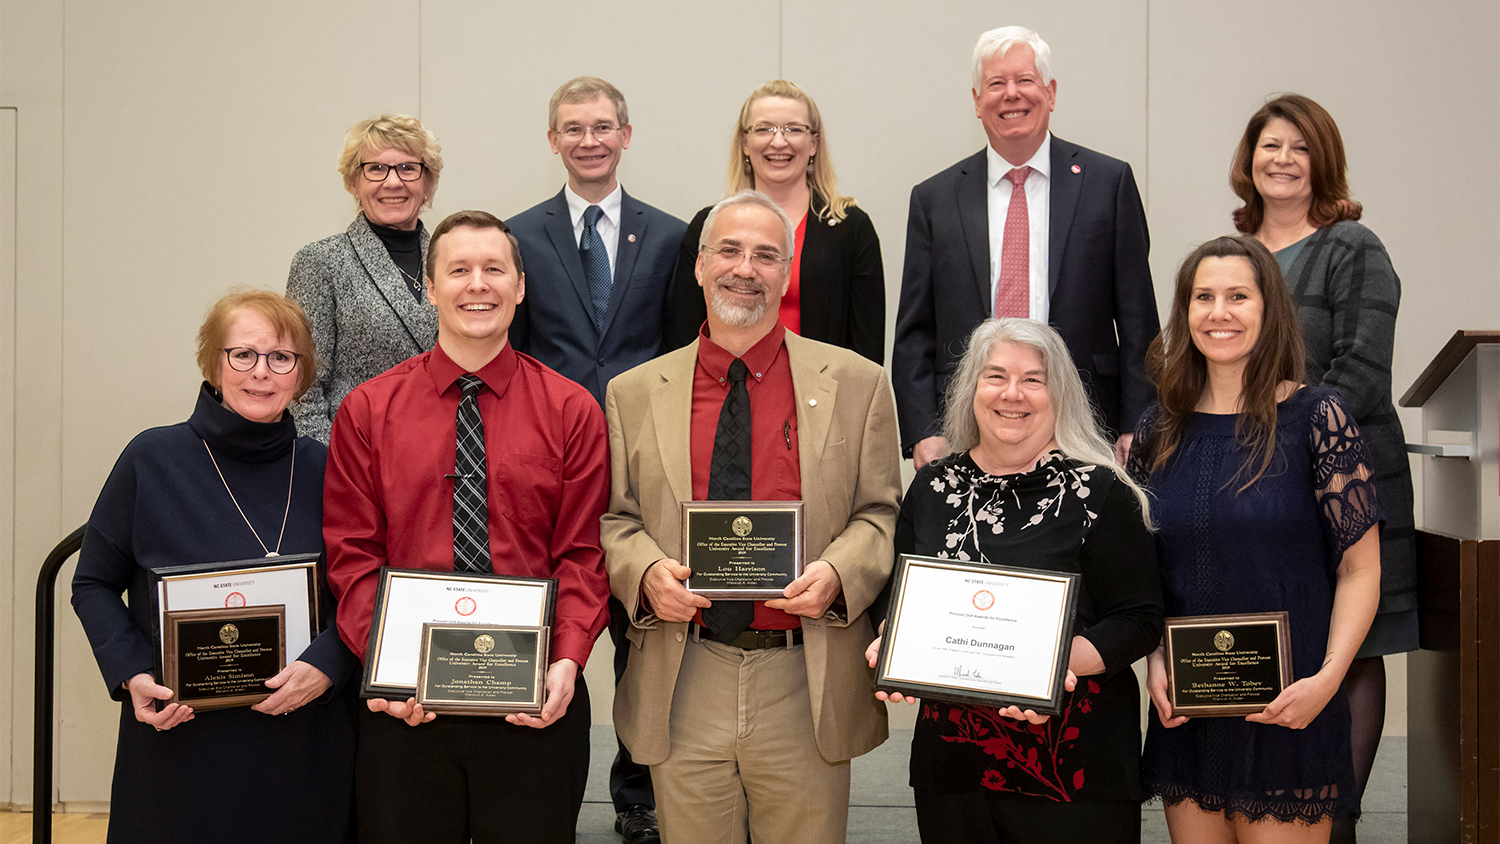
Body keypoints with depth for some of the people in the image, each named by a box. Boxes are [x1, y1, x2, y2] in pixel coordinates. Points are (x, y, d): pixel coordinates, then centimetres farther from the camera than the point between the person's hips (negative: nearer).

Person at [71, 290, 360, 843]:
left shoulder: (321, 469, 3)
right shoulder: (152, 460, -3)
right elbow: (94, 583, 3)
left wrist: (327, 661, -12)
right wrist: (131, 674, -11)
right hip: (181, 742, -2)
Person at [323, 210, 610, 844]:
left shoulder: (572, 411, 4)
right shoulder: (367, 411, 5)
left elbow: (583, 555, 0)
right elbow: (352, 554, 2)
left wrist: (568, 660, -15)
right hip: (404, 703, 1)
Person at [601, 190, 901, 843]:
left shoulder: (856, 384, 5)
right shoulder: (633, 395, 8)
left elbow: (882, 514, 4)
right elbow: (613, 519, 9)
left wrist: (837, 573, -15)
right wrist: (646, 572, -12)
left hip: (807, 689, 0)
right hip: (682, 687, 1)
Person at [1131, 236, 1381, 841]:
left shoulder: (1317, 417, -5)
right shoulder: (1160, 430, 6)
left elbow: (1360, 568, -5)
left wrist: (1327, 678, -16)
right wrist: (1155, 664, -2)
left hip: (1288, 713, -3)